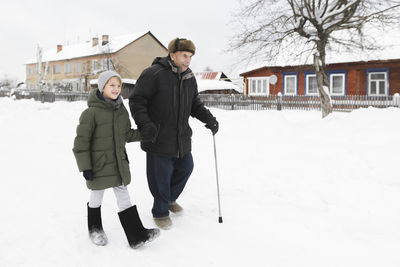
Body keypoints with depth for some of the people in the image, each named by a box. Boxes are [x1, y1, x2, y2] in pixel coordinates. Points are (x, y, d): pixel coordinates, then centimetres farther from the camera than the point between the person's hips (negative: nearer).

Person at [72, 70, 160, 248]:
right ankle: (95, 228, 40)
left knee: (123, 195, 8)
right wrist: (85, 167, -14)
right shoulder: (91, 113, -17)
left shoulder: (122, 110, 3)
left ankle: (136, 235, 11)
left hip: (118, 163, 5)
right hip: (98, 165, -5)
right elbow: (81, 141, -14)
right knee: (97, 196, 14)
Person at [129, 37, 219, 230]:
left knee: (185, 168, 21)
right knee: (161, 178, 4)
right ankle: (160, 212, 29)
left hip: (182, 139, 7)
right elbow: (137, 101, -13)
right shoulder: (153, 74, -14)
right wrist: (145, 124, -25)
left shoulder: (190, 78, 9)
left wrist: (208, 118, 1)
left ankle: (170, 198, 47)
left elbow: (195, 104, 18)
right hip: (158, 139, -7)